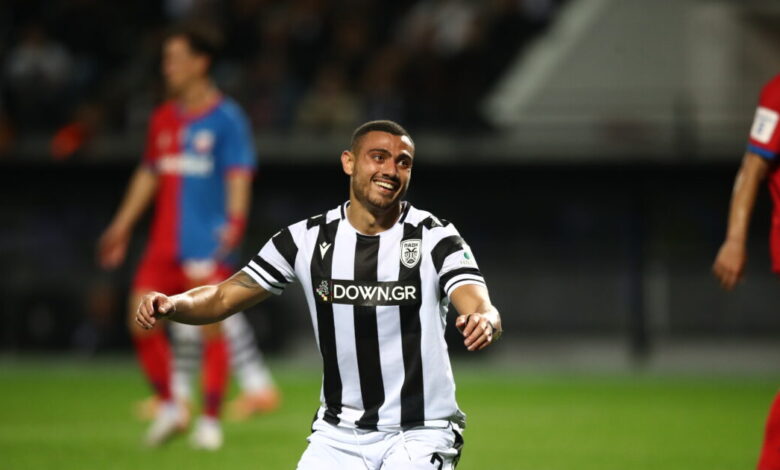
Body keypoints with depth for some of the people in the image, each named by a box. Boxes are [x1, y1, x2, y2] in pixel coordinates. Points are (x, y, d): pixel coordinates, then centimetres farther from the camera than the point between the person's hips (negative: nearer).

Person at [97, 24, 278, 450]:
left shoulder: (226, 118, -5)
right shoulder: (163, 119, 14)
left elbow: (239, 175, -10)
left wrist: (234, 222, -25)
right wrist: (122, 226, 20)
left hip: (208, 244, -6)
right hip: (164, 244, 6)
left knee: (210, 330, -5)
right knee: (142, 323, -2)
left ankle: (210, 421, 3)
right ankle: (168, 407, 14)